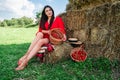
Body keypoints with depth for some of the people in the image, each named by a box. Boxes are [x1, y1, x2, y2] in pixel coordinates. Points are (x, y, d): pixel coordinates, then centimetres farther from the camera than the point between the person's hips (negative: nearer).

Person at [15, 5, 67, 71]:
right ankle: (26, 54, -38)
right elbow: (40, 30, 4)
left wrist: (64, 35, -24)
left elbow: (62, 29, -3)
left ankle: (26, 60, -40)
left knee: (41, 41, -33)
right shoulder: (43, 21, 16)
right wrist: (46, 31, -16)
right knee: (40, 34, -31)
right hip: (45, 38, 3)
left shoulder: (58, 19, 7)